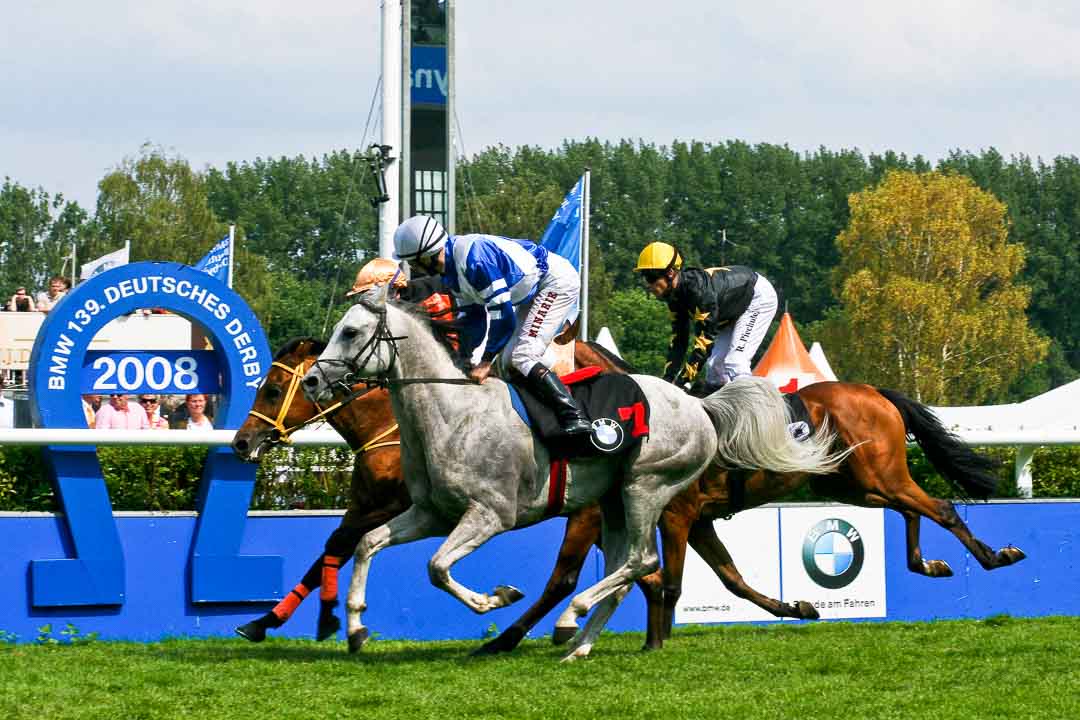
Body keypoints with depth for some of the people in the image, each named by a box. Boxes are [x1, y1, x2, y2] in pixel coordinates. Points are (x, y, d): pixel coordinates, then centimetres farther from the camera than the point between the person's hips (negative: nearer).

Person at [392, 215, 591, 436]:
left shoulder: (474, 257, -29)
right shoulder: (451, 271, 2)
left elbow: (501, 312, -28)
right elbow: (472, 317, 11)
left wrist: (486, 362, -21)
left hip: (557, 281, -10)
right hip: (532, 293, 10)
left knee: (522, 357, -20)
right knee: (509, 360, 7)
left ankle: (573, 417, -25)